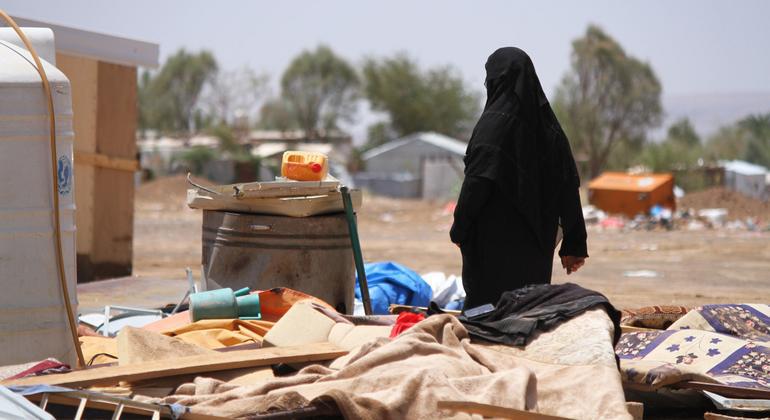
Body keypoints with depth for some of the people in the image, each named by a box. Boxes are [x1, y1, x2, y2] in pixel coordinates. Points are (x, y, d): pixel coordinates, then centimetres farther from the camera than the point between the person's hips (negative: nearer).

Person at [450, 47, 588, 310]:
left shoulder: (495, 123, -11)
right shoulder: (548, 125, 8)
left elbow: (477, 182, -15)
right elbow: (568, 189, 7)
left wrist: (459, 229, -5)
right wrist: (574, 245, 10)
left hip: (495, 242, -6)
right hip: (537, 244, 7)